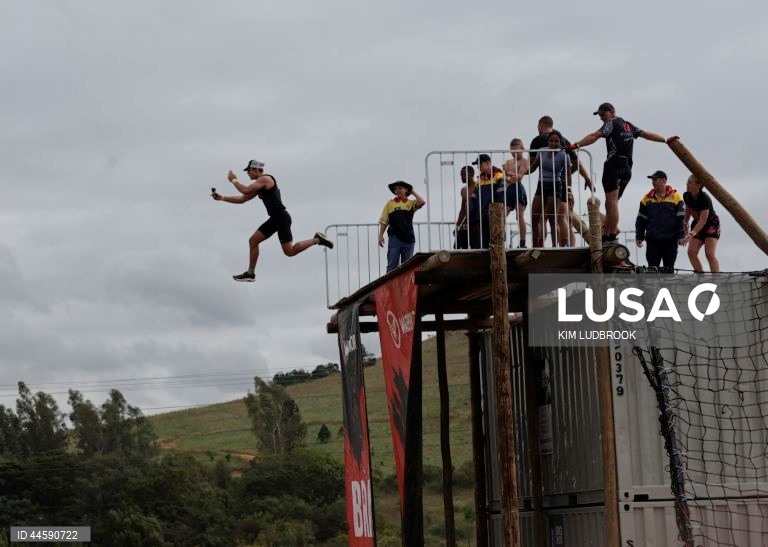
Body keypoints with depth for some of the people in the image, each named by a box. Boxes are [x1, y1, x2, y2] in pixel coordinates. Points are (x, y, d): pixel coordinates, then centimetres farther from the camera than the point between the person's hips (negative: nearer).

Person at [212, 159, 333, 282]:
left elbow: (245, 190, -19)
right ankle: (250, 273, 12)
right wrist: (221, 198, 16)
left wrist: (234, 180, -2)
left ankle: (317, 239, 0)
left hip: (281, 217, -10)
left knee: (289, 251, -10)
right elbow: (242, 199, 22)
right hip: (275, 219, 10)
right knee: (253, 241, 8)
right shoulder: (259, 185, 20)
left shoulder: (265, 179, -10)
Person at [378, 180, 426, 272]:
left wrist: (413, 192, 3)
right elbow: (383, 221, 6)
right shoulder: (390, 204, 7)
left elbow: (422, 202, -10)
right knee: (392, 266, -7)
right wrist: (381, 236, -2)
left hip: (408, 238, 2)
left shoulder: (411, 203, 10)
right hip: (395, 238, -2)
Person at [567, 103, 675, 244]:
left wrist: (576, 145, -22)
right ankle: (606, 234, 7)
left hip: (614, 166, -8)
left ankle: (611, 237, -20)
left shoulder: (612, 123, 0)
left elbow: (594, 136, -13)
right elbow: (647, 134, 26)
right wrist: (666, 140, 37)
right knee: (611, 202, 12)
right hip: (627, 168, 8)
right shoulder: (629, 126, 21)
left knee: (612, 202, -13)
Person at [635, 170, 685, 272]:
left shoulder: (675, 197, 0)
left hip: (670, 240, -2)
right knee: (652, 268, -2)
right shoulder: (647, 198, 9)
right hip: (652, 240, 2)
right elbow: (641, 219, 12)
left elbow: (681, 218, -1)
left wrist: (681, 236, -7)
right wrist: (639, 237, 7)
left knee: (669, 268, 5)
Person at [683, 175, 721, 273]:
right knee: (691, 252, -10)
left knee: (710, 254, -19)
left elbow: (703, 220, -32)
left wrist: (691, 234, -40)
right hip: (697, 224, 7)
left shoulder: (704, 198, -28)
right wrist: (685, 224, 17)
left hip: (711, 225, -7)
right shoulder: (687, 196, -8)